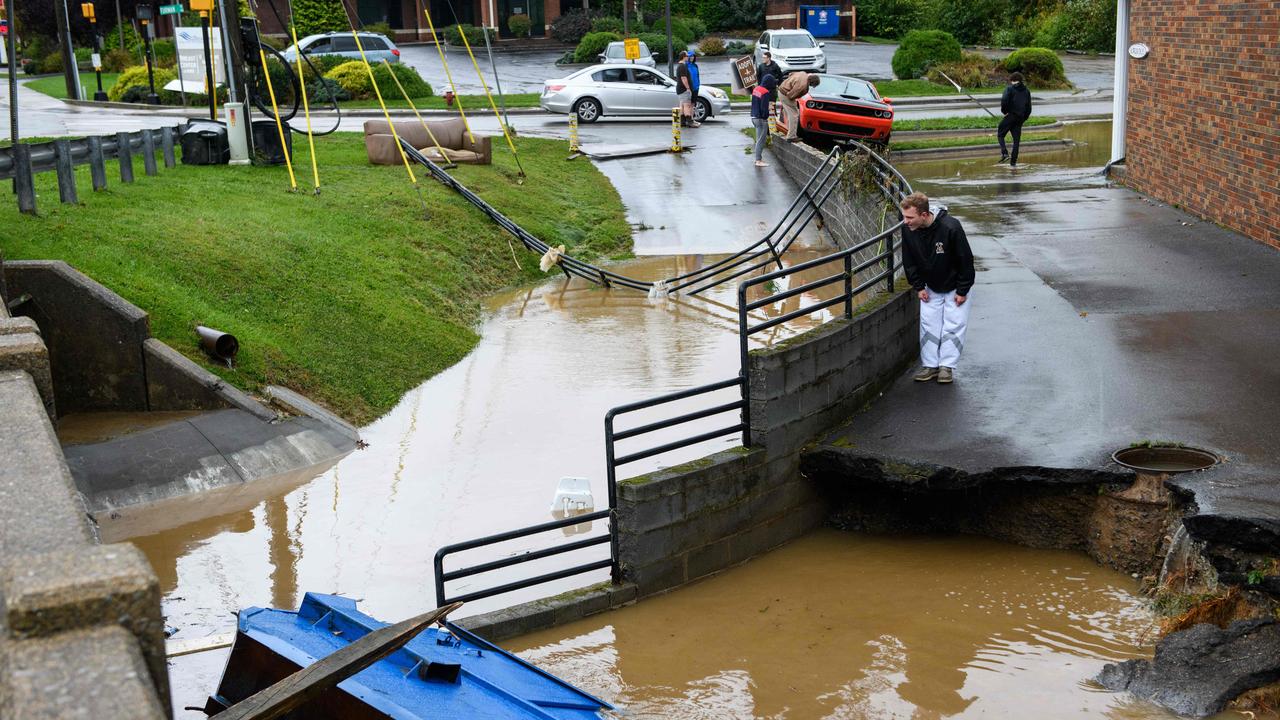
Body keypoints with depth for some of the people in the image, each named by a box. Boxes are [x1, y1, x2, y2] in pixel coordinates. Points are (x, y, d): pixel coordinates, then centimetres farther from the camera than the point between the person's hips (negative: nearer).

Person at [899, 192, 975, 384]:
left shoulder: (950, 228, -32)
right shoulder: (907, 230, -18)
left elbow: (966, 260, -21)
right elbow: (909, 262, -2)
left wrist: (962, 291, -16)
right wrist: (918, 287, -5)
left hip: (955, 287, -4)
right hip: (930, 288, 4)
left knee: (953, 325, -4)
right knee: (928, 325, 3)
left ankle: (947, 366, 3)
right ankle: (930, 365, 11)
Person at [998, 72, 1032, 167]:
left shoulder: (1010, 89, -3)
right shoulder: (1026, 91, 14)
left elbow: (1004, 101, -19)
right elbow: (1029, 107, 13)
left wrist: (1004, 111, -5)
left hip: (1010, 116, -5)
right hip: (1020, 118, 5)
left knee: (1000, 135, 7)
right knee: (1016, 140, 7)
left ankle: (1005, 153, -15)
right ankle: (1013, 162, 5)